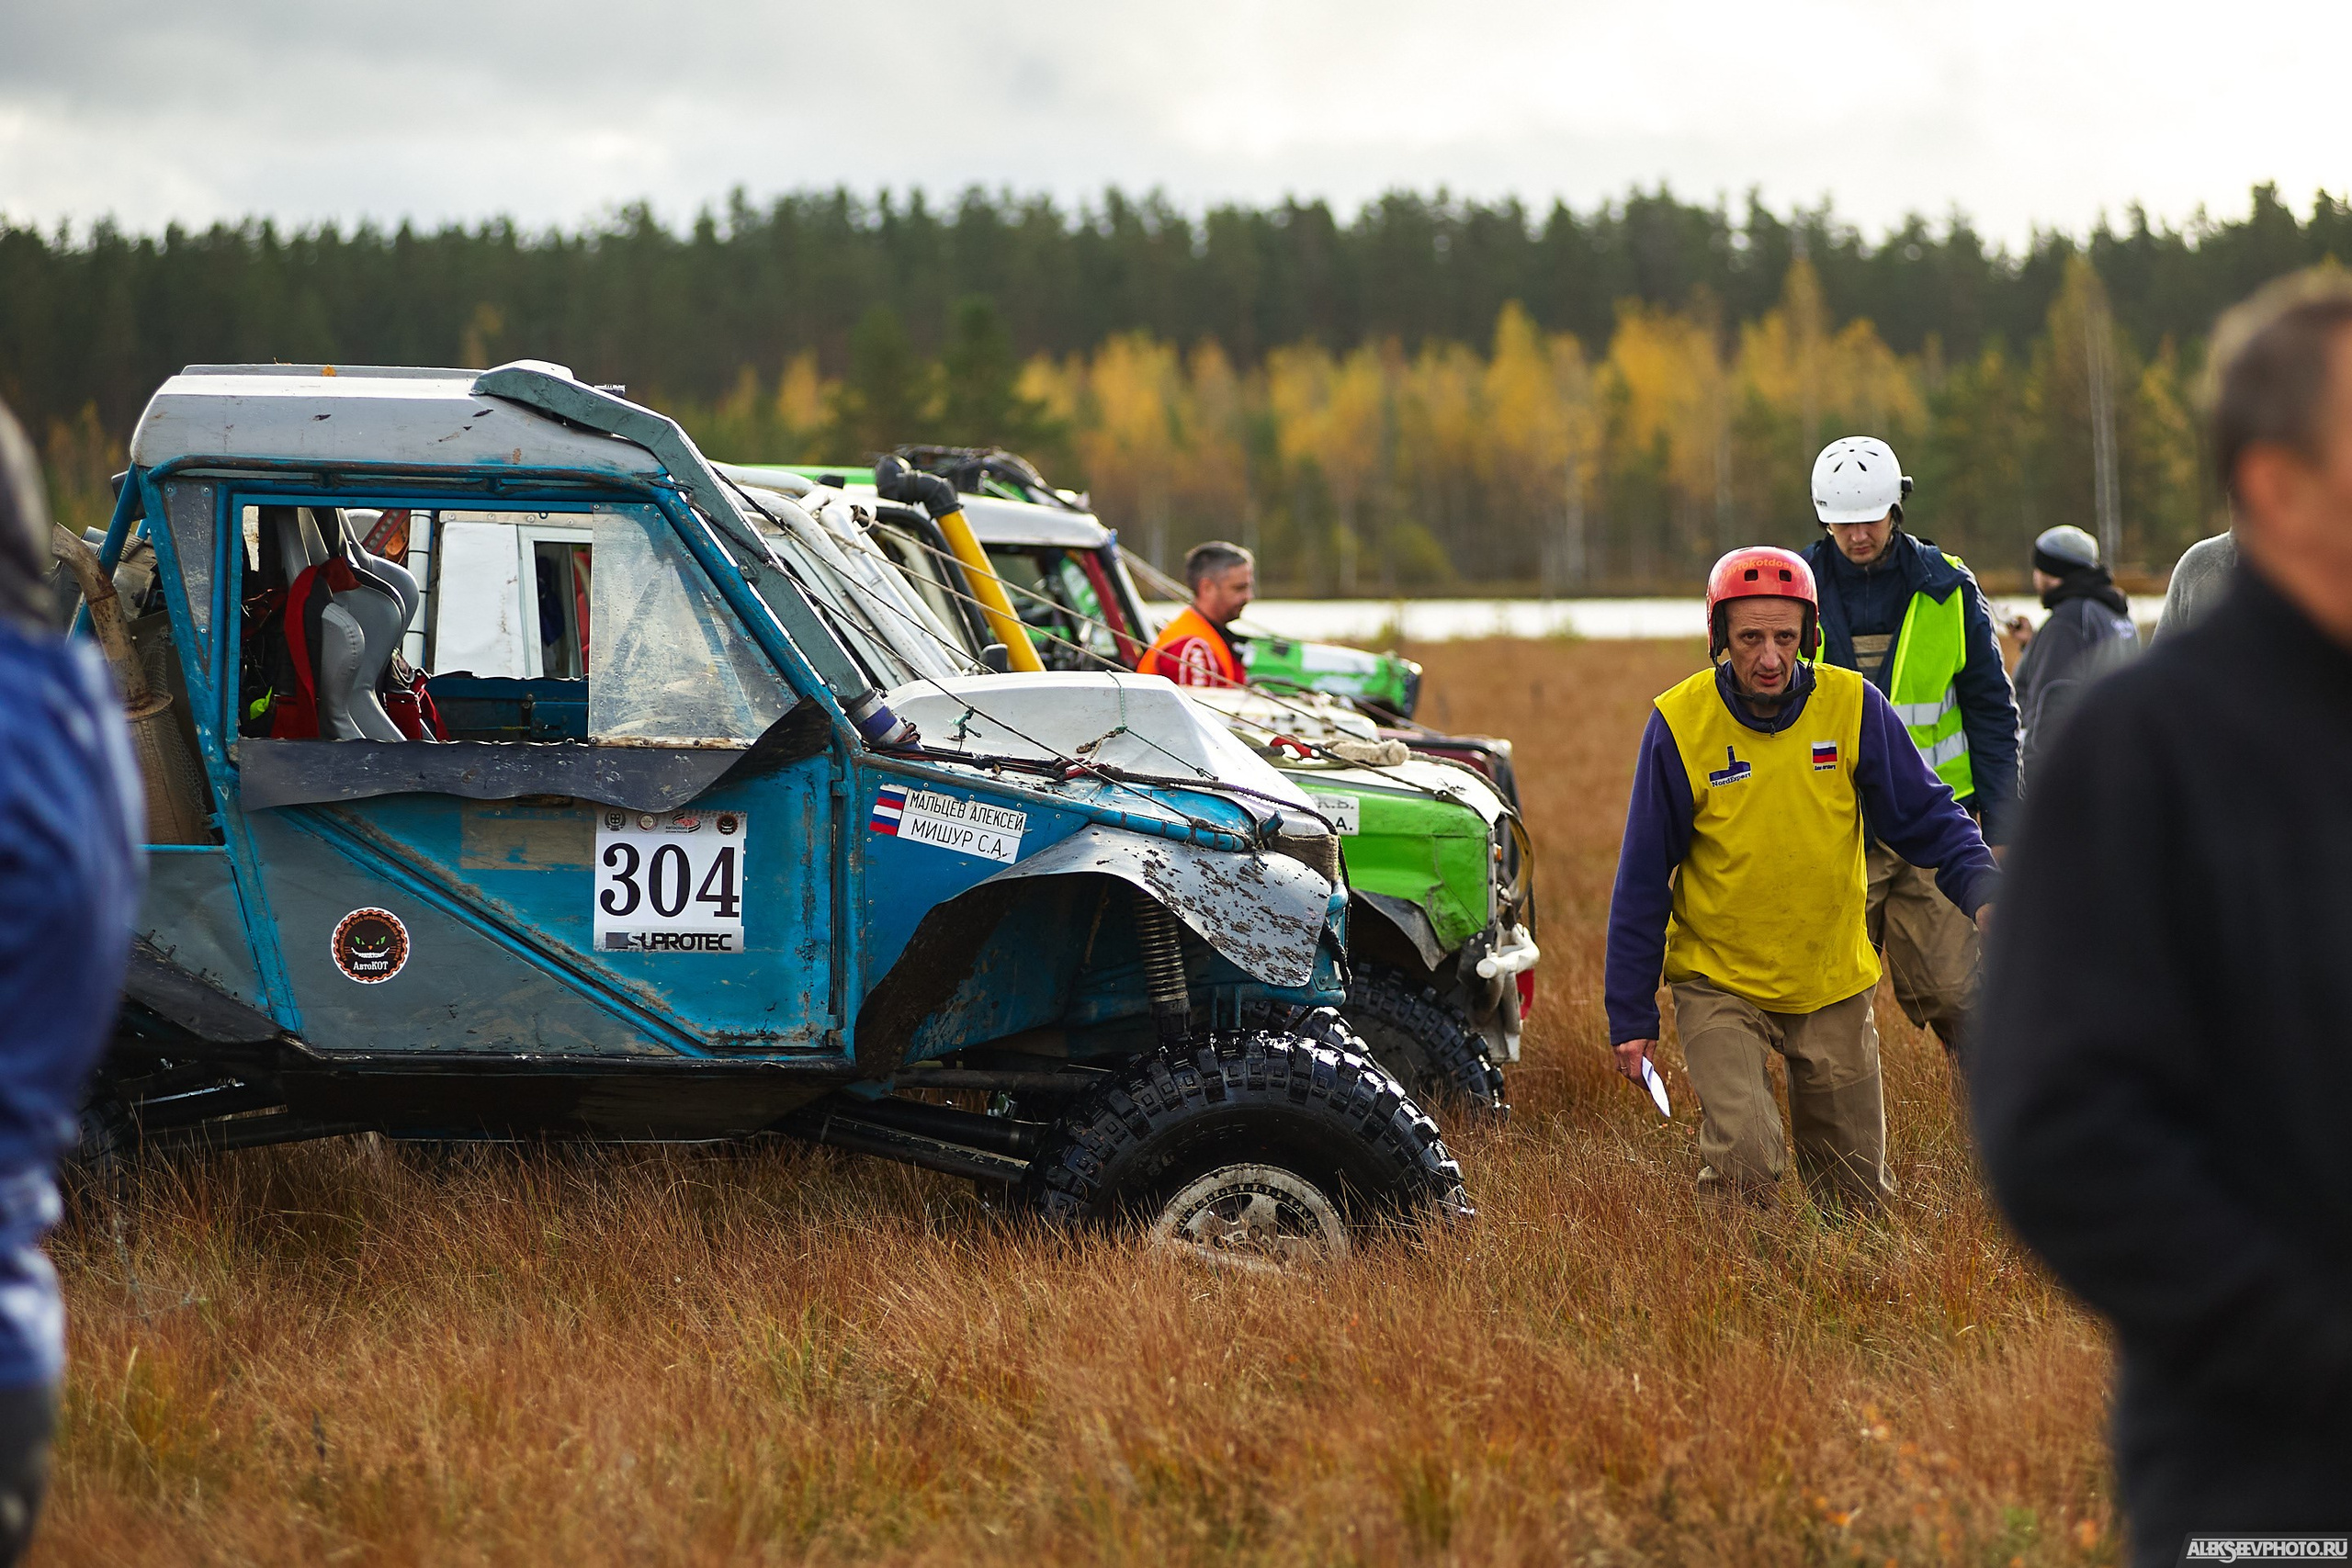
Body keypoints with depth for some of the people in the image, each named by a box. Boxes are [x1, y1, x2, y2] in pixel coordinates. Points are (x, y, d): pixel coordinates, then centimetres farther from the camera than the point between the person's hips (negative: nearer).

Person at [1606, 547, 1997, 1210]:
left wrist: (1980, 887, -24)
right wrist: (1632, 1017, -6)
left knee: (1857, 1194, 11)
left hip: (1833, 985, 3)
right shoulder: (1680, 724, -13)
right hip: (1719, 985, -2)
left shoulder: (1852, 706, -10)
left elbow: (1925, 813, -3)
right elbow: (1642, 881, -7)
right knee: (1744, 1166, -21)